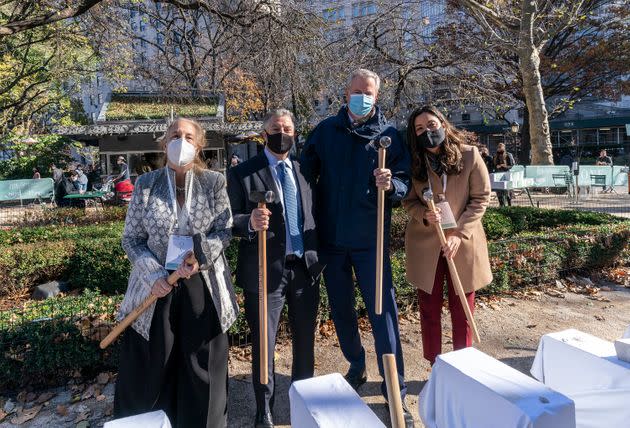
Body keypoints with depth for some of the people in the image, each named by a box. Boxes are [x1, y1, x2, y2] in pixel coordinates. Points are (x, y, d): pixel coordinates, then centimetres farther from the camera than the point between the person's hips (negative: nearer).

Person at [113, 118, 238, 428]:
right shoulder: (146, 184, 1)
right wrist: (153, 275, -12)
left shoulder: (214, 182, -2)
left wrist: (199, 258, -18)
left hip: (202, 287, 0)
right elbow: (131, 239, 1)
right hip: (158, 286, 1)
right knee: (148, 369, 11)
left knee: (202, 367, 11)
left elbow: (224, 231, -2)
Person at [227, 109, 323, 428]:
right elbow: (230, 222, -9)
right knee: (263, 344, 9)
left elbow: (315, 216, 11)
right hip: (266, 270, -4)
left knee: (306, 339, 17)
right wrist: (250, 223, -29)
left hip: (305, 268, 5)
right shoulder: (242, 173, -4)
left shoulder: (303, 171, 11)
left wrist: (319, 256, 2)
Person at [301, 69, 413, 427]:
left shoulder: (390, 135, -1)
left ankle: (395, 390, 14)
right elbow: (306, 174, 4)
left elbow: (406, 183, -2)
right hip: (331, 237, 3)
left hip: (371, 238, -2)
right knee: (341, 308, 15)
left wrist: (390, 185, -25)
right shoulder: (326, 131, 3)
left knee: (383, 311, 0)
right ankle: (356, 366, 39)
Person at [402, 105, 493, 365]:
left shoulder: (469, 155, -8)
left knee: (462, 311, 10)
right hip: (424, 245, 2)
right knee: (429, 310, 9)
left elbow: (481, 198, -4)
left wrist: (459, 233, -14)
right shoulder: (414, 162, -3)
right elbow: (408, 200, 5)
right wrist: (424, 215, -18)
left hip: (463, 244, -1)